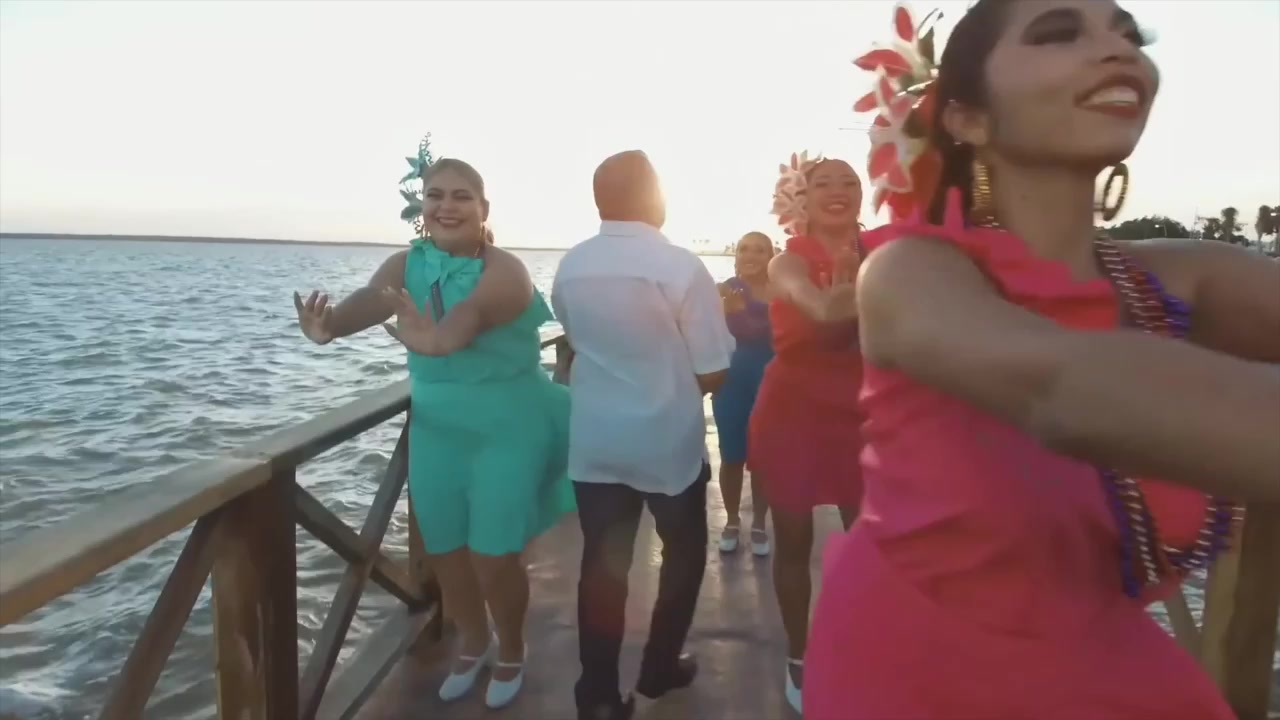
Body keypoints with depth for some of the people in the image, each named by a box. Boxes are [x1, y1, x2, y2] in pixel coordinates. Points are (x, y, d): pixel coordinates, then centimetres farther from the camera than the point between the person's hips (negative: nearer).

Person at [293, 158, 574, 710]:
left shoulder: (504, 270, -17)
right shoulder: (407, 264, -4)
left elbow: (472, 311, -39)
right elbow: (371, 299, -25)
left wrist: (441, 338, -61)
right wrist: (329, 327, -47)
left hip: (508, 428, -5)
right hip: (436, 429, 5)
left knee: (494, 556, -3)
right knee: (445, 553, 14)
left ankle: (511, 651, 28)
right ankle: (474, 643, 42)